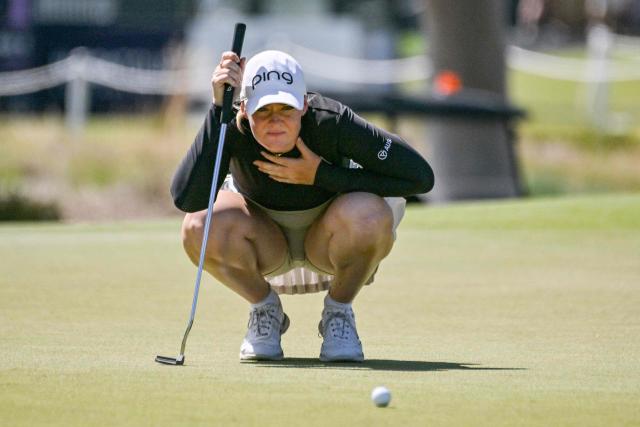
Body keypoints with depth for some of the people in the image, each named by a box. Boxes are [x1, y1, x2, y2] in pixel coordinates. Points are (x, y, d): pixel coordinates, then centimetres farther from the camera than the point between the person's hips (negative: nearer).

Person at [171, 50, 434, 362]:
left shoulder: (331, 122, -30)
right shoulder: (233, 128, -27)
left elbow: (421, 176, -29)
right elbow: (187, 199, -43)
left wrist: (321, 175, -32)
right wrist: (219, 108, -46)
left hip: (326, 241, -1)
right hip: (266, 246, 1)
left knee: (369, 215, -36)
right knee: (200, 226, -31)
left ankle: (338, 311, -4)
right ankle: (264, 308, 0)